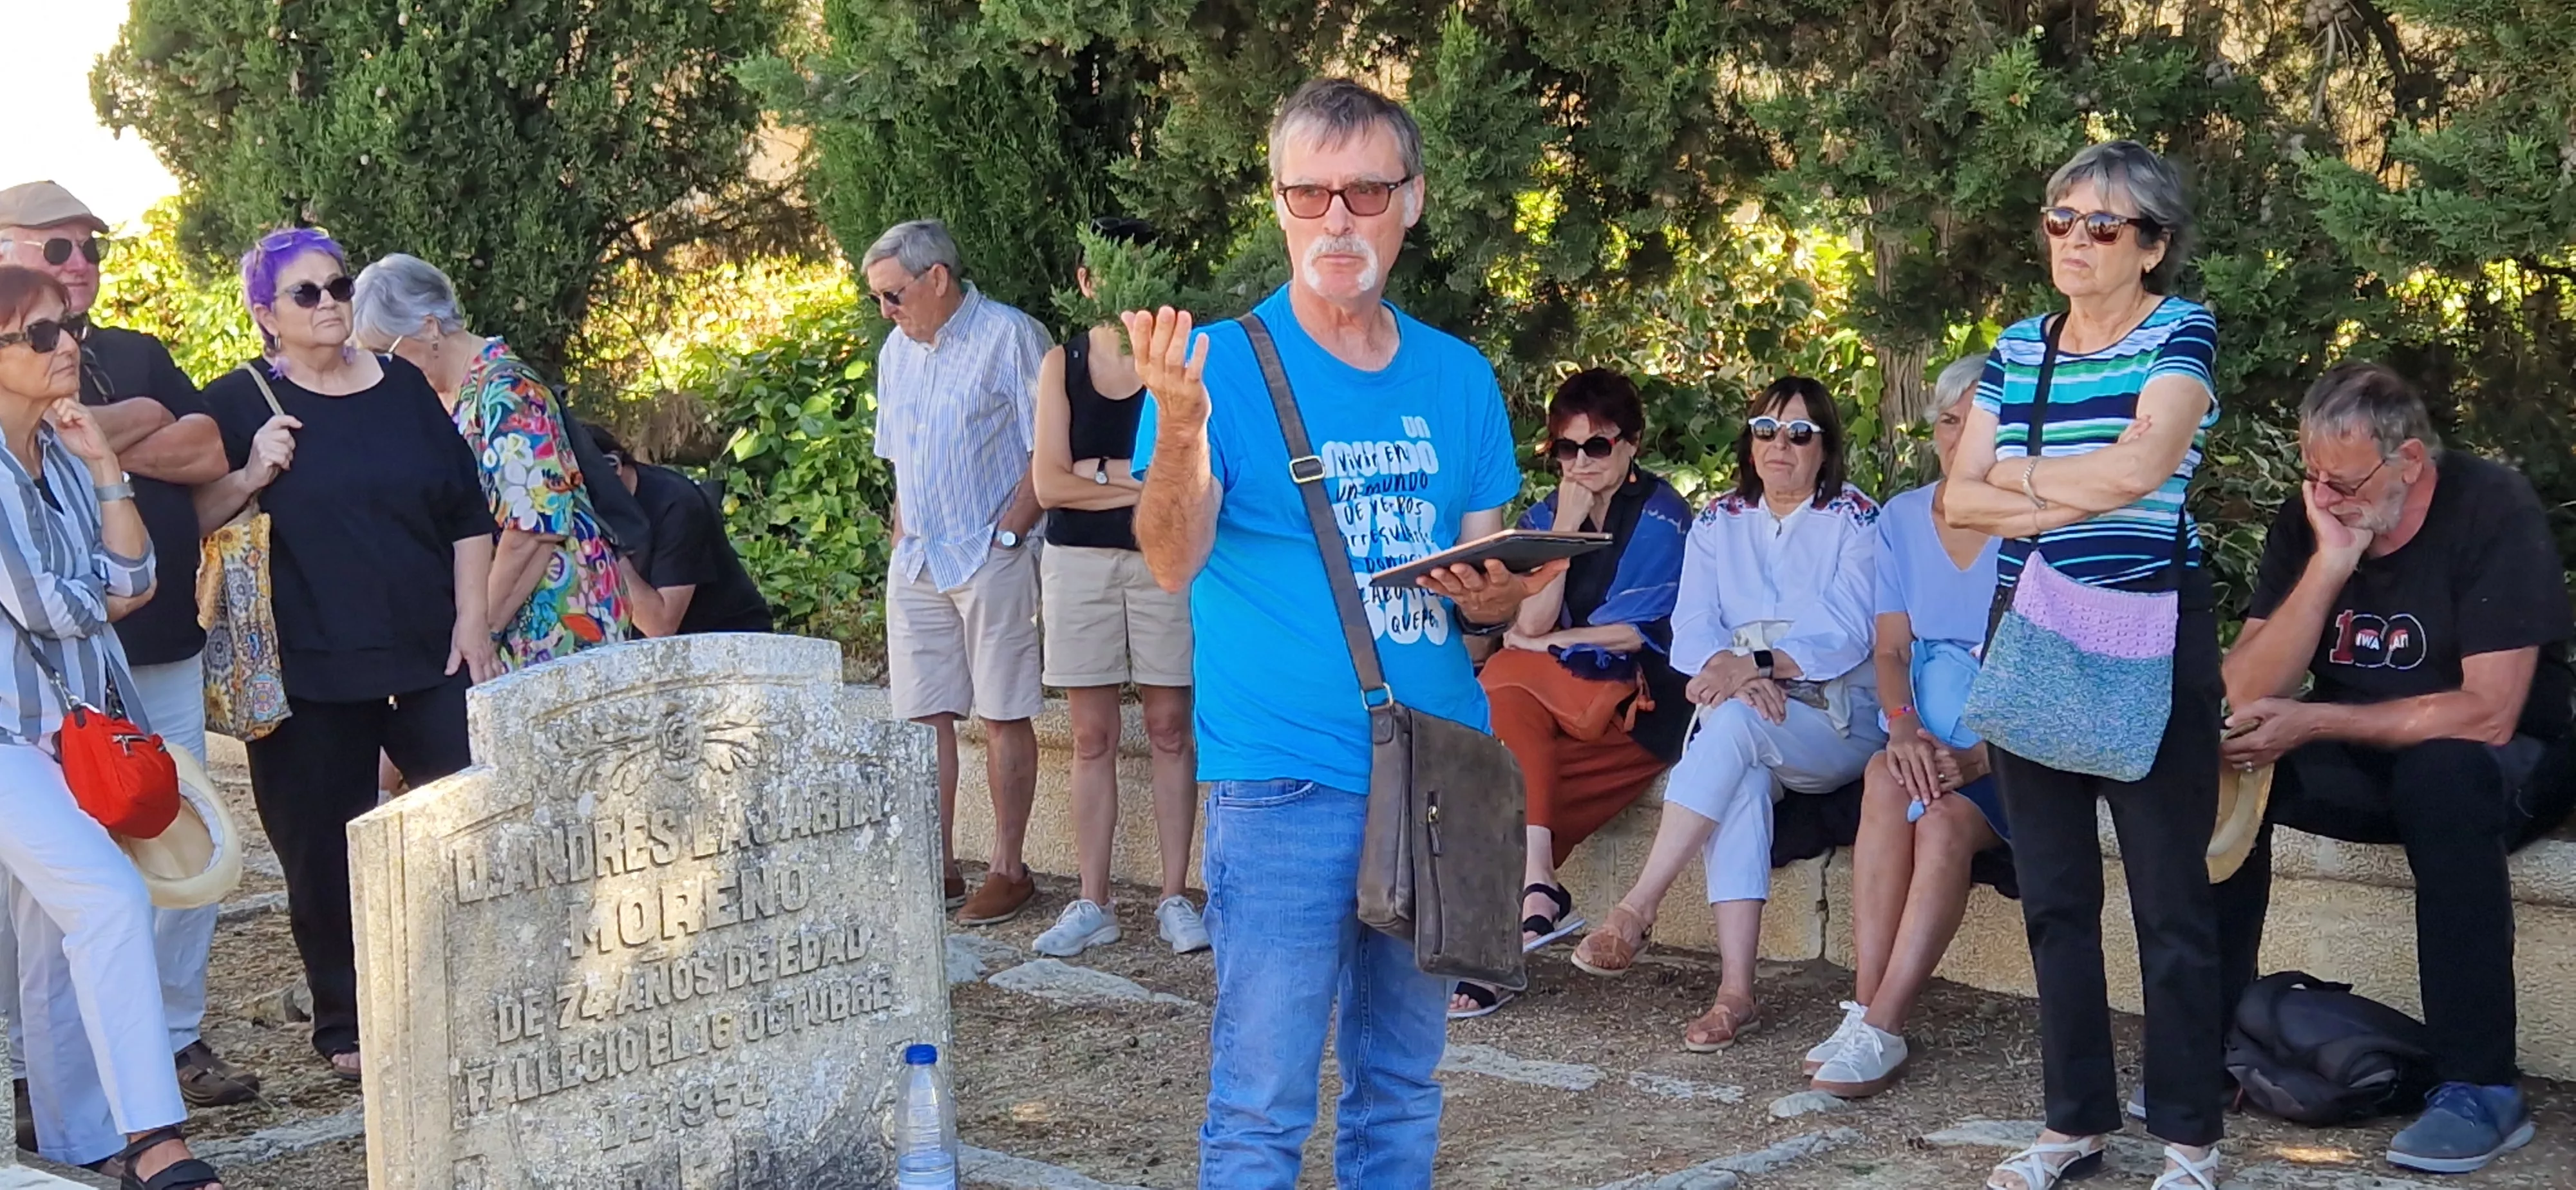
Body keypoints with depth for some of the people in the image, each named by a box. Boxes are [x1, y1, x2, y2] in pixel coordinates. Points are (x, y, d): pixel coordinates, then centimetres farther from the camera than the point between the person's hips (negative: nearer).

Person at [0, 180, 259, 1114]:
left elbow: (207, 452, 5)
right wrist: (146, 421, -8)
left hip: (164, 644, 6)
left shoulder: (139, 356, 17)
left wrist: (99, 442, -8)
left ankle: (177, 1039, 16)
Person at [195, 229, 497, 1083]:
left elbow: (467, 512, 12)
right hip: (309, 672, -2)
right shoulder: (238, 404, 2)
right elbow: (186, 519, -2)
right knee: (326, 855, 3)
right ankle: (346, 1028, 16)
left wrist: (473, 619, 3)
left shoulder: (403, 387, 10)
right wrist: (251, 477, -18)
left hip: (429, 656, 2)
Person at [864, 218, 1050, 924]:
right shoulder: (897, 352, 16)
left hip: (990, 557, -7)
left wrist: (1006, 532, -15)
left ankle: (1009, 870, 5)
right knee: (925, 715, 6)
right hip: (916, 564, 7)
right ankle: (938, 866, 13)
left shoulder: (1009, 336, -6)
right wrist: (901, 536, 10)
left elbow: (1049, 450, -10)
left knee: (1003, 717, -1)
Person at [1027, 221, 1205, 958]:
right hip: (1078, 563, 2)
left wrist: (1097, 471, -9)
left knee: (1170, 732, 2)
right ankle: (1092, 905, 9)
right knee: (1092, 738, 4)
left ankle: (1175, 899, 8)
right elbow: (1049, 484, -1)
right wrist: (1142, 484, -8)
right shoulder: (1062, 365, 7)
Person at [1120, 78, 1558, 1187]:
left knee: (1403, 1083, 14)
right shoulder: (1226, 360, -3)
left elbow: (1489, 580, 14)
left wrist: (1489, 596, -10)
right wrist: (1181, 424, -33)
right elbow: (1173, 561, -15)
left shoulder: (1459, 379, 10)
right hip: (1285, 780, -5)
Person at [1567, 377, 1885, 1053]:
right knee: (1739, 778, -35)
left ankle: (1635, 913, -38)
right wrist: (1729, 669, -20)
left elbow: (1846, 634, -10)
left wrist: (1758, 664, -24)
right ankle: (1736, 990, -43)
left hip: (1836, 723, -2)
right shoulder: (1719, 523, 16)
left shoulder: (1855, 520, 4)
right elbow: (1691, 628, 3)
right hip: (1742, 730, 2)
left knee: (1734, 723, -35)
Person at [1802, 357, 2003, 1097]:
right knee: (1886, 781, -30)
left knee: (1946, 816, -32)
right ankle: (1866, 1010, -34)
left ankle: (1878, 1031, -33)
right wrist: (1905, 732, -15)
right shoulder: (1902, 518, 11)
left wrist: (1977, 757, -22)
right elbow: (1890, 649, 5)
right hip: (1929, 739, 3)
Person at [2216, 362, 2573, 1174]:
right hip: (2362, 761, 5)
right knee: (2220, 763, -20)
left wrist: (2312, 723, -26)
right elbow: (2246, 695, -12)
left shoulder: (2493, 512, -19)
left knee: (2443, 774, -37)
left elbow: (2487, 713, -26)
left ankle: (2481, 1088, -31)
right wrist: (2329, 564, -22)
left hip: (2501, 767, -5)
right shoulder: (2306, 521, -4)